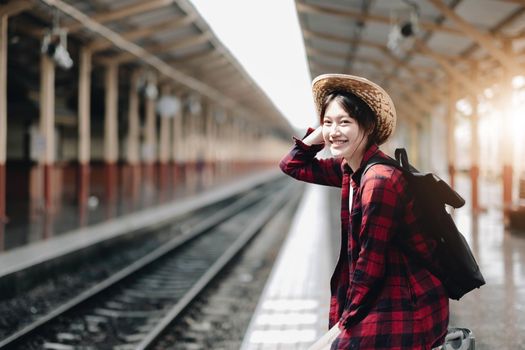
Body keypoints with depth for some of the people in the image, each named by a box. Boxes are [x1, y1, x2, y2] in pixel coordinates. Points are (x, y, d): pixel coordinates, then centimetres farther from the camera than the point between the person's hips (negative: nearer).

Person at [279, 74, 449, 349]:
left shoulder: (380, 180, -22)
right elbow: (292, 166, 15)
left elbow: (371, 263, -18)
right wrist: (320, 134, 1)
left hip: (407, 308, -9)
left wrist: (344, 323, -9)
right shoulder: (349, 169, 4)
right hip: (384, 296, 9)